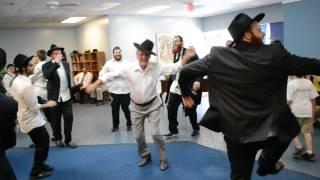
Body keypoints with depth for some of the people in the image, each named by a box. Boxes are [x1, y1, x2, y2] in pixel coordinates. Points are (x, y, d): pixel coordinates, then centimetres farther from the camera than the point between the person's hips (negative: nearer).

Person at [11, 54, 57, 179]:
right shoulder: (26, 85, -29)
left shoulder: (16, 81, 0)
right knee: (42, 145, 8)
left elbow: (17, 99, 11)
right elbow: (34, 107, -23)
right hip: (32, 120, -9)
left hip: (27, 118, 9)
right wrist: (47, 104, -9)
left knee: (44, 140, 22)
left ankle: (40, 165, 36)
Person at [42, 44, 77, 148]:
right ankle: (57, 138, 30)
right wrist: (56, 63, -28)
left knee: (69, 118, 2)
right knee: (56, 120, 10)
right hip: (55, 97, -3)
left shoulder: (66, 64, 6)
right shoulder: (46, 65, -8)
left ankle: (68, 140, 15)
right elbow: (47, 76, -30)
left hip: (67, 96, 4)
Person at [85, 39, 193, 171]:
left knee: (155, 133, -3)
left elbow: (174, 68, -14)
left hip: (153, 105, -1)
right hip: (136, 107, 2)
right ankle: (145, 156, 38)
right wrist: (95, 84, -17)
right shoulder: (128, 69, -15)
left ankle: (163, 159, 20)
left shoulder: (157, 67, -13)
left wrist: (187, 57, -25)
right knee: (138, 136, 11)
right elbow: (111, 75, -12)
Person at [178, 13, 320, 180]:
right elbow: (306, 65, -1)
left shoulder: (218, 57, -9)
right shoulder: (275, 54, -13)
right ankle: (266, 165, 41)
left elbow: (186, 71, -4)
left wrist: (186, 93, 12)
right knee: (288, 127, 33)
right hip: (268, 129, -1)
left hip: (235, 131, 2)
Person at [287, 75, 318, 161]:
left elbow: (289, 100, -12)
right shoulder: (309, 83, 4)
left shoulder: (291, 83, -9)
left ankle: (299, 148, 3)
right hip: (307, 111, 4)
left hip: (295, 111, -4)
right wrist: (313, 112, 17)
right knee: (307, 131, 7)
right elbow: (313, 99, 7)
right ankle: (309, 152, 7)